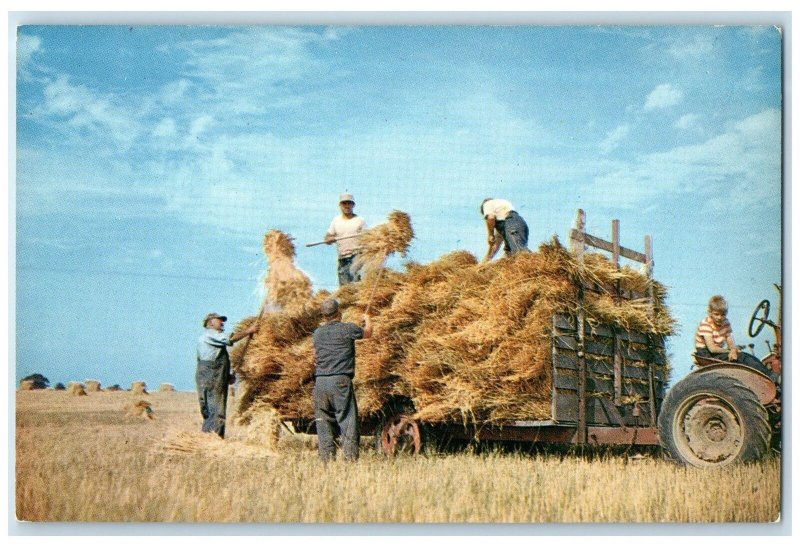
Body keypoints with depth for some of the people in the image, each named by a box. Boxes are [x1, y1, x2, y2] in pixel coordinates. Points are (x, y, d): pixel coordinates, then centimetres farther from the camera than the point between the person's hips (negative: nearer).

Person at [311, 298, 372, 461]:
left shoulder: (317, 334, 12)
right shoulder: (348, 329, 0)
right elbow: (367, 333, 20)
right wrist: (367, 320, 41)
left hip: (319, 381, 4)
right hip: (340, 380, -4)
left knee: (323, 421, 8)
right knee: (347, 420, -3)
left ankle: (327, 458, 5)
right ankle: (351, 457, -8)